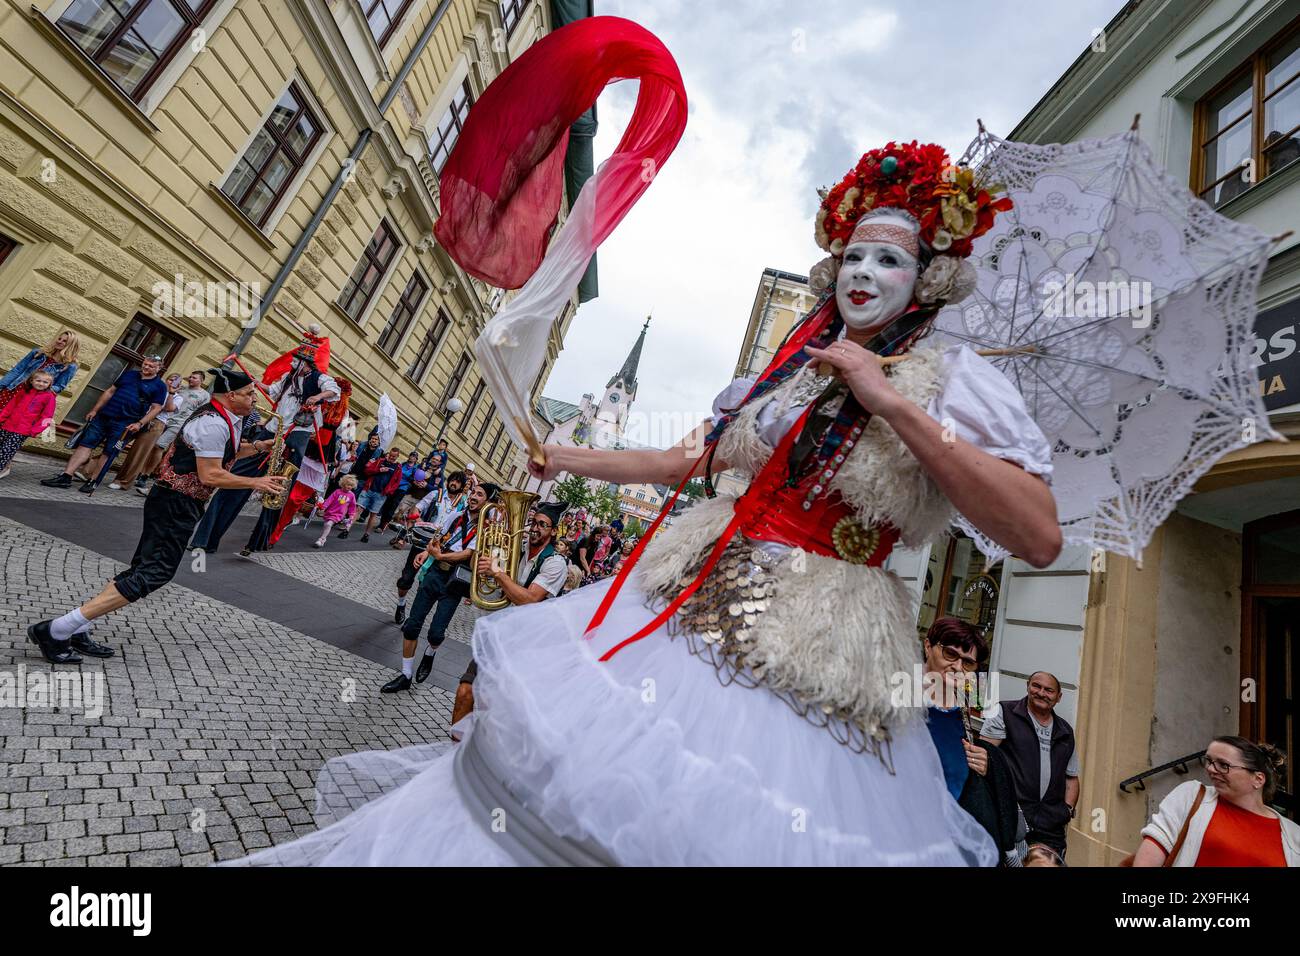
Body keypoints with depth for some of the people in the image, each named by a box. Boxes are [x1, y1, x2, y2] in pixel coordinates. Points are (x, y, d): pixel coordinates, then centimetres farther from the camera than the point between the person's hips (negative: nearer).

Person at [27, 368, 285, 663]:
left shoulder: (216, 417, 12)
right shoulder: (214, 424, -21)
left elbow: (219, 454, 25)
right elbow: (210, 476, -23)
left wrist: (258, 446, 13)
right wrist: (256, 483, -16)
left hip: (174, 502, 10)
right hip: (177, 505, -10)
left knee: (144, 569, 13)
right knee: (153, 573, -9)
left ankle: (75, 630, 20)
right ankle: (54, 630, -2)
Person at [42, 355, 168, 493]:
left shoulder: (159, 386, -3)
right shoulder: (129, 374, 13)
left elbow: (156, 408, -7)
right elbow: (110, 391, 17)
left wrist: (140, 423, -17)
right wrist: (94, 410, 13)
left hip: (124, 424, -5)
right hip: (103, 416, 5)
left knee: (108, 453, 0)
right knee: (85, 444, 1)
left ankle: (92, 481, 8)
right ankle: (66, 477, 3)